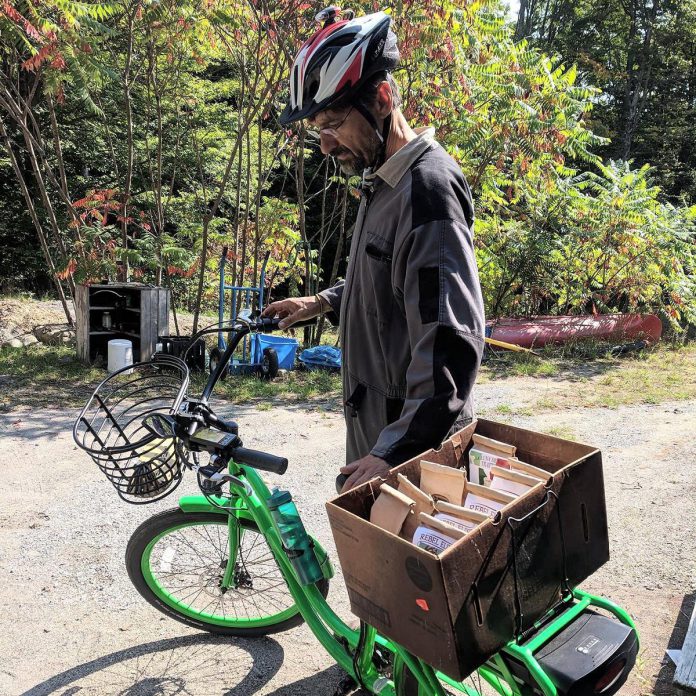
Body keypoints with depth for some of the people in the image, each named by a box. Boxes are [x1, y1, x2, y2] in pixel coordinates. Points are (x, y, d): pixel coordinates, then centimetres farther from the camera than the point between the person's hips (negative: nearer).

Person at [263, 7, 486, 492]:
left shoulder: (427, 188, -22)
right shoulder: (384, 183, 9)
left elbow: (452, 343, -29)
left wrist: (395, 449, -32)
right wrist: (324, 302, 12)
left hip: (413, 444, -9)